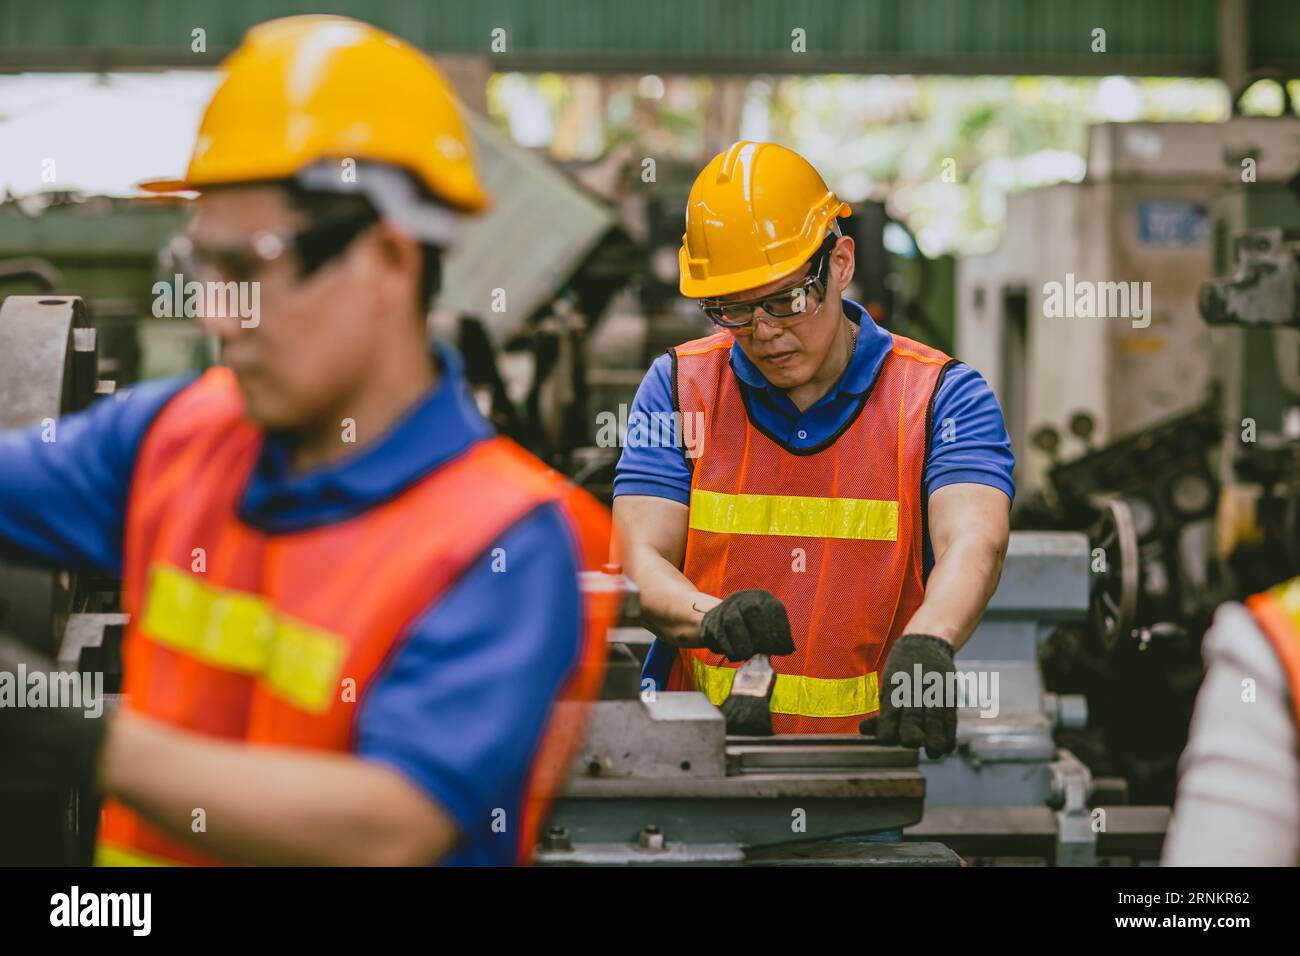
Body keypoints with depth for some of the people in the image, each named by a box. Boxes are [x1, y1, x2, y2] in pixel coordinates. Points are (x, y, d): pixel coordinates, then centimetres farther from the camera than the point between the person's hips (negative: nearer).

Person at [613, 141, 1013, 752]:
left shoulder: (941, 396, 3)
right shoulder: (677, 386, 10)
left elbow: (972, 542, -15)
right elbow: (639, 559, 1)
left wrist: (925, 643, -38)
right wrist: (712, 619, -23)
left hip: (874, 751, -1)